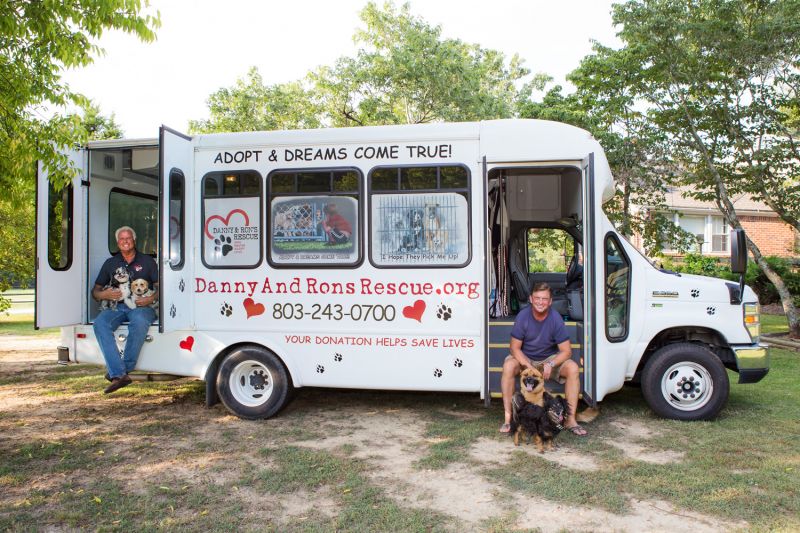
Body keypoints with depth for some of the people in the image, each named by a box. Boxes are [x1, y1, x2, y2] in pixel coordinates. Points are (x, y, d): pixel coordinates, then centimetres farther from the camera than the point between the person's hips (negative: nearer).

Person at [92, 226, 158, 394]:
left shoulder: (147, 261, 15)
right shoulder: (111, 263, 22)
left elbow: (160, 287, 9)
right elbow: (95, 291, 21)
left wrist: (151, 298, -12)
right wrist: (105, 294, -2)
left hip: (141, 306, -3)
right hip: (117, 306, 3)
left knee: (139, 322, -39)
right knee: (100, 323, -31)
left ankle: (123, 369, -29)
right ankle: (119, 374, -38)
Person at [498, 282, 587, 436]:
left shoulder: (556, 319, -16)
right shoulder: (523, 316, -17)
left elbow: (566, 351, -13)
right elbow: (515, 348, -14)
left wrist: (550, 364, -31)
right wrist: (528, 367, -30)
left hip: (550, 358, 1)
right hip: (525, 358, -1)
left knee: (573, 368, -24)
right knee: (508, 366, -32)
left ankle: (571, 419, -15)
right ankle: (508, 417, -25)